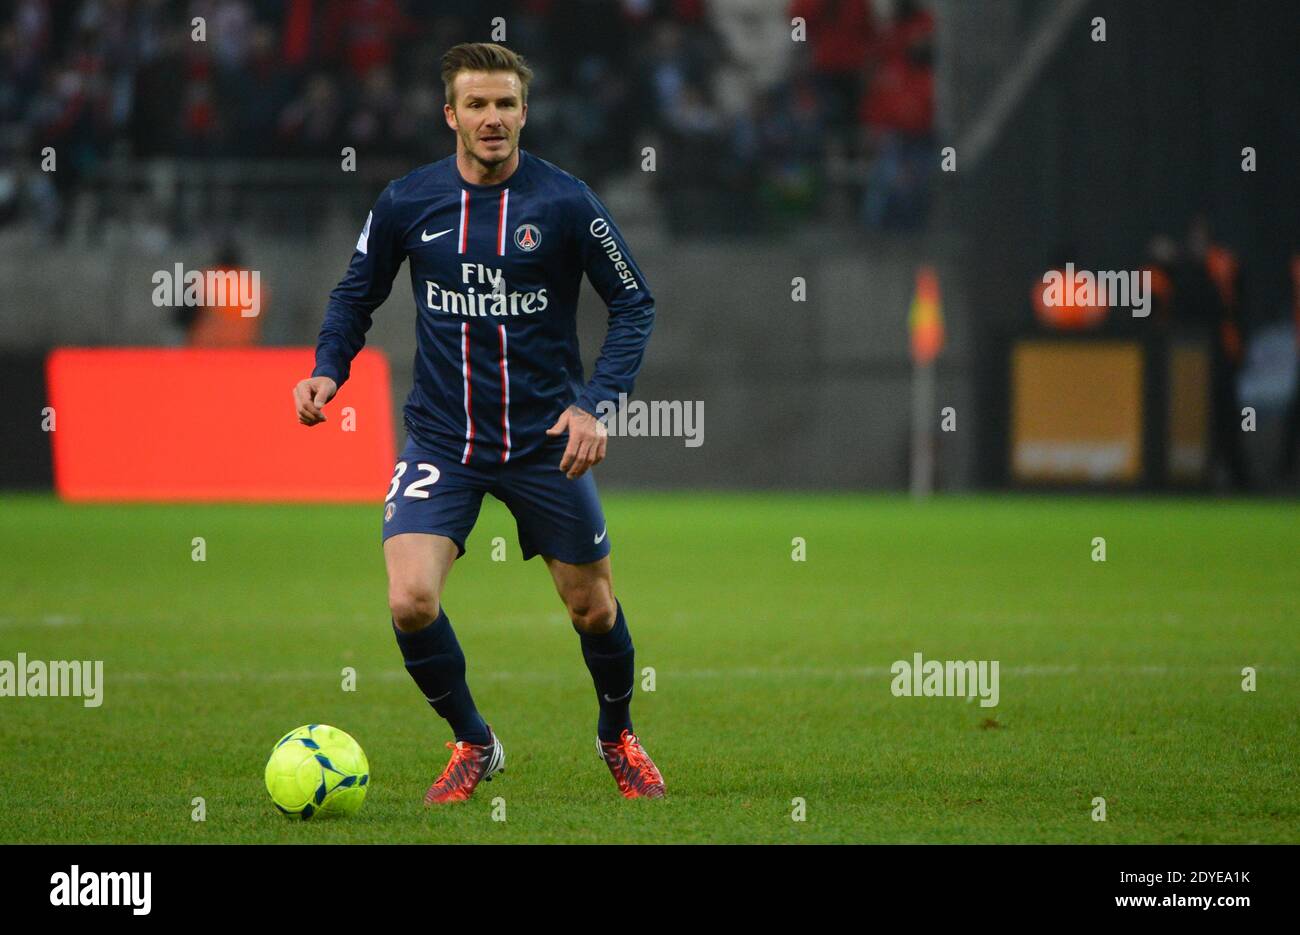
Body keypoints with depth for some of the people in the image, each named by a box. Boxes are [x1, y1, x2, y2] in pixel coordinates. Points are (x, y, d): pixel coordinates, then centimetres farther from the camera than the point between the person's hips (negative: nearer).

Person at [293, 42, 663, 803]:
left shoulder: (565, 201, -9)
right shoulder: (406, 203, -3)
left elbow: (635, 303, -2)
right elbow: (357, 296, 11)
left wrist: (597, 404, -13)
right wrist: (328, 370, -7)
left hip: (542, 439, -1)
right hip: (443, 440, 1)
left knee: (592, 606, 9)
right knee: (411, 602, -17)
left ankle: (618, 736, 41)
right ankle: (473, 744, 9)